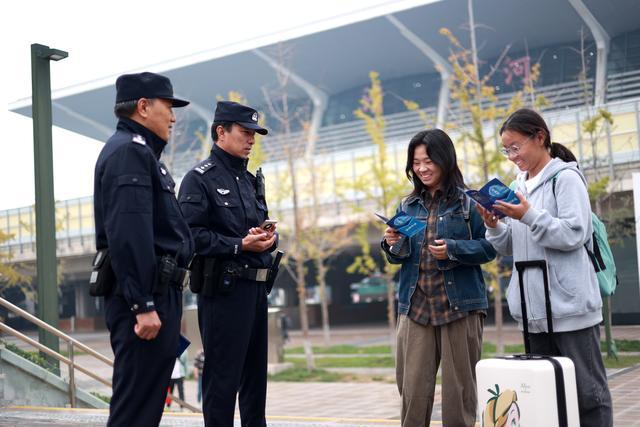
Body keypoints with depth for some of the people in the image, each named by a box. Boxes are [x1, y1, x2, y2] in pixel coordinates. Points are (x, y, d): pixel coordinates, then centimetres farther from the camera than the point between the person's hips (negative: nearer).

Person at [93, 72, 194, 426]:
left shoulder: (139, 151, 22)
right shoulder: (129, 150, -11)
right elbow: (128, 235, -23)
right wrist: (143, 305, -26)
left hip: (156, 294, 11)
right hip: (146, 294, -11)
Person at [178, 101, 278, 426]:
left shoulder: (250, 180, 19)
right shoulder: (200, 178, -6)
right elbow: (192, 235, -16)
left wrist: (269, 238, 3)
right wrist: (240, 244, -19)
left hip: (256, 286, 8)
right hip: (224, 288, -8)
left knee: (255, 372, 15)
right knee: (223, 375, -4)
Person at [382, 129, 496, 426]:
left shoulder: (468, 202, -1)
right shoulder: (407, 206, 13)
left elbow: (488, 248, -3)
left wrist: (452, 249, -17)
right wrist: (393, 246, -6)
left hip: (459, 304, -3)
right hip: (415, 305, 4)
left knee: (459, 386, 4)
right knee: (413, 388, 3)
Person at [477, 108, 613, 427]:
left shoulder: (566, 178, -6)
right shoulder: (519, 187, 15)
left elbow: (574, 234, -15)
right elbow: (512, 248, 16)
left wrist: (529, 217, -21)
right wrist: (494, 226, -2)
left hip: (569, 304, -7)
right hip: (535, 306, 7)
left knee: (586, 389, -1)